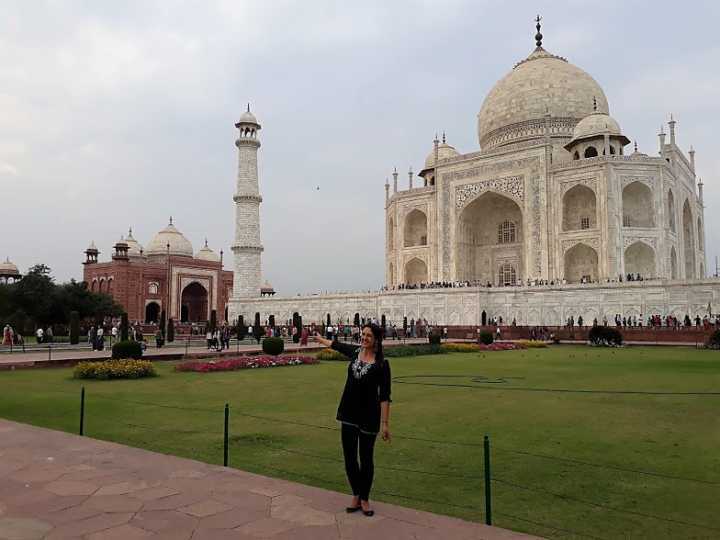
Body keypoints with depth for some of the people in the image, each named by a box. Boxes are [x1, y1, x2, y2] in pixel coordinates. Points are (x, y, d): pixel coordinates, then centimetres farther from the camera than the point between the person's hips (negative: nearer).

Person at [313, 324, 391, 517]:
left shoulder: (381, 364, -12)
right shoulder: (355, 352, 1)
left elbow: (384, 396, -13)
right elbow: (337, 345, 22)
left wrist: (385, 423, -16)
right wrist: (320, 339, 38)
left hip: (369, 416, -4)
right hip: (349, 414, 4)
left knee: (366, 459, 9)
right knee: (349, 457, 10)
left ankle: (365, 499, 27)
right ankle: (356, 496, 28)